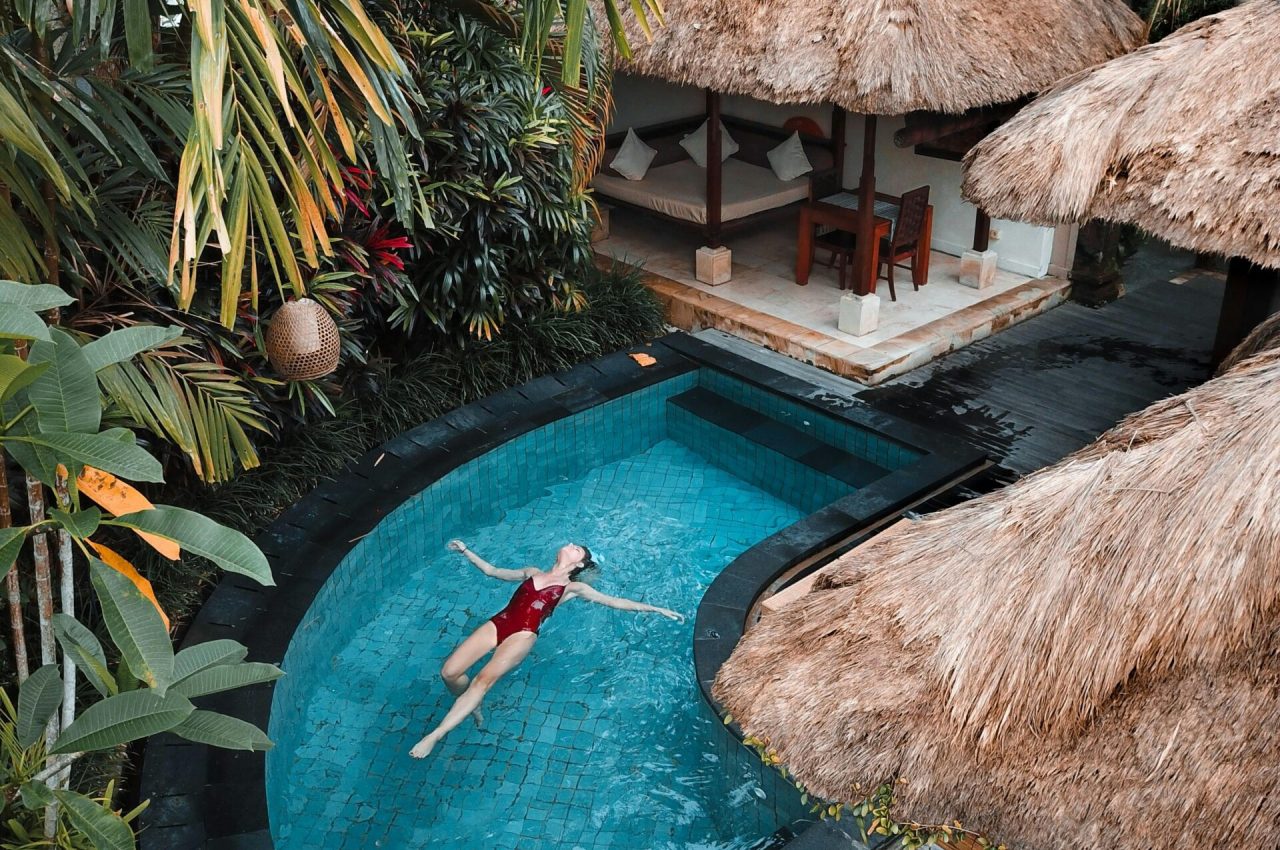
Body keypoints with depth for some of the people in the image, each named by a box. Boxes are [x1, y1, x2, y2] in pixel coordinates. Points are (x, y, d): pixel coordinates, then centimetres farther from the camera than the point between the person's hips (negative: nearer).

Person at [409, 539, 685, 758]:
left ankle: (435, 735, -31)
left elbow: (615, 602, 16)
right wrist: (466, 552, 36)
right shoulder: (532, 573, 27)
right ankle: (472, 707, 17)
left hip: (523, 633, -4)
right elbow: (492, 571, 37)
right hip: (498, 623, 4)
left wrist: (656, 609, 12)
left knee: (484, 678, -29)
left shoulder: (573, 588, 16)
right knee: (449, 672, -14)